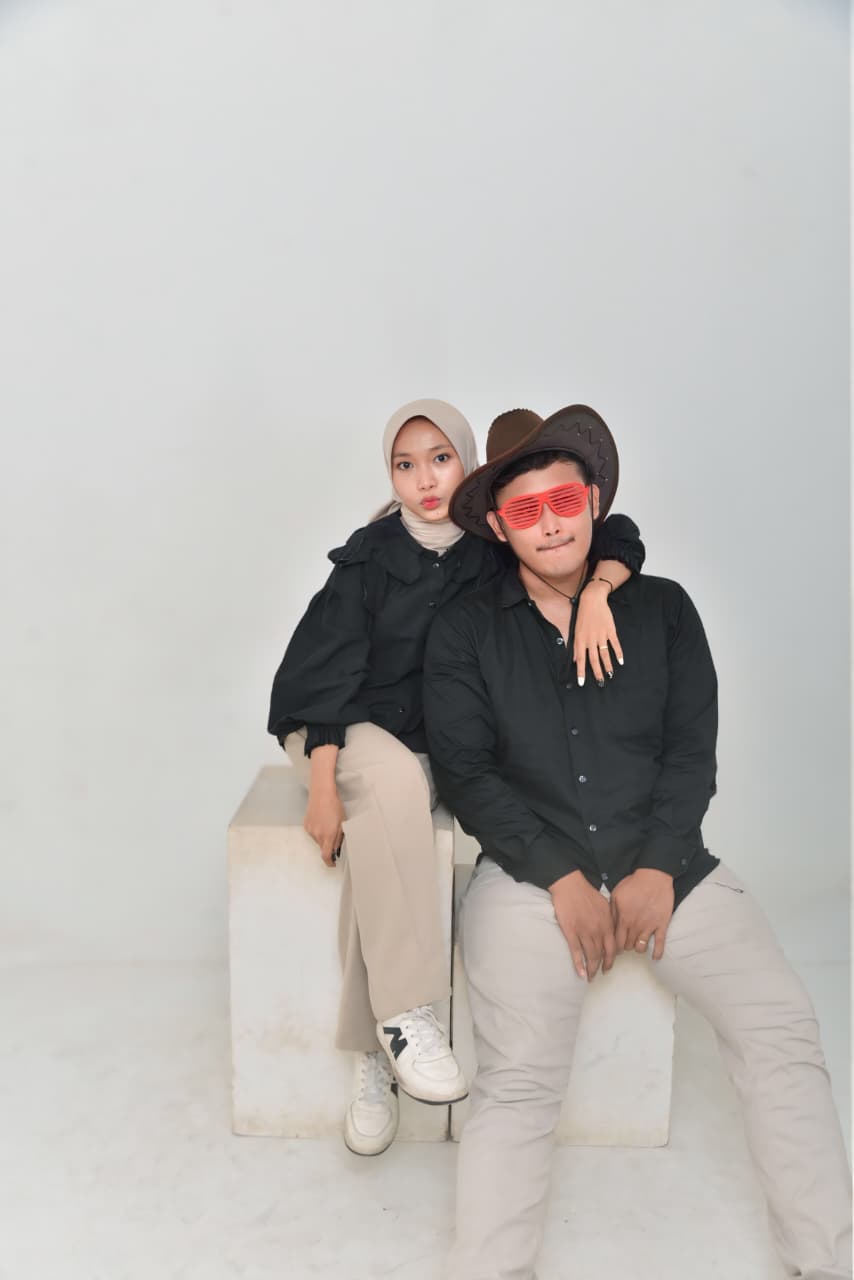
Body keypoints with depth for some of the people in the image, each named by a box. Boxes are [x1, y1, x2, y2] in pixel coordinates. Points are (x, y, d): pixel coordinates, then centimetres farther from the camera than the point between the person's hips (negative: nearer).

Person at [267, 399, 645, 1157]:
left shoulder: (495, 548, -3)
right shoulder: (370, 556, -9)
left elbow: (617, 538, -5)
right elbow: (324, 669, -12)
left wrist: (596, 591, -28)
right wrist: (322, 788, -21)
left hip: (431, 744, 2)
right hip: (340, 729, -1)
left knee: (375, 842, -29)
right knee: (390, 784, -36)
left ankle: (371, 1060, -17)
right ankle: (404, 1015, -31)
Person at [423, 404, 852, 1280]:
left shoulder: (662, 608, 9)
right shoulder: (465, 631, 4)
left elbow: (691, 751, 5)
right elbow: (464, 771, -2)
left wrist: (658, 867, -9)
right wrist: (564, 879, -11)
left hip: (665, 863, 2)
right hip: (530, 873, -1)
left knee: (781, 1026, -8)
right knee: (518, 1078, -14)